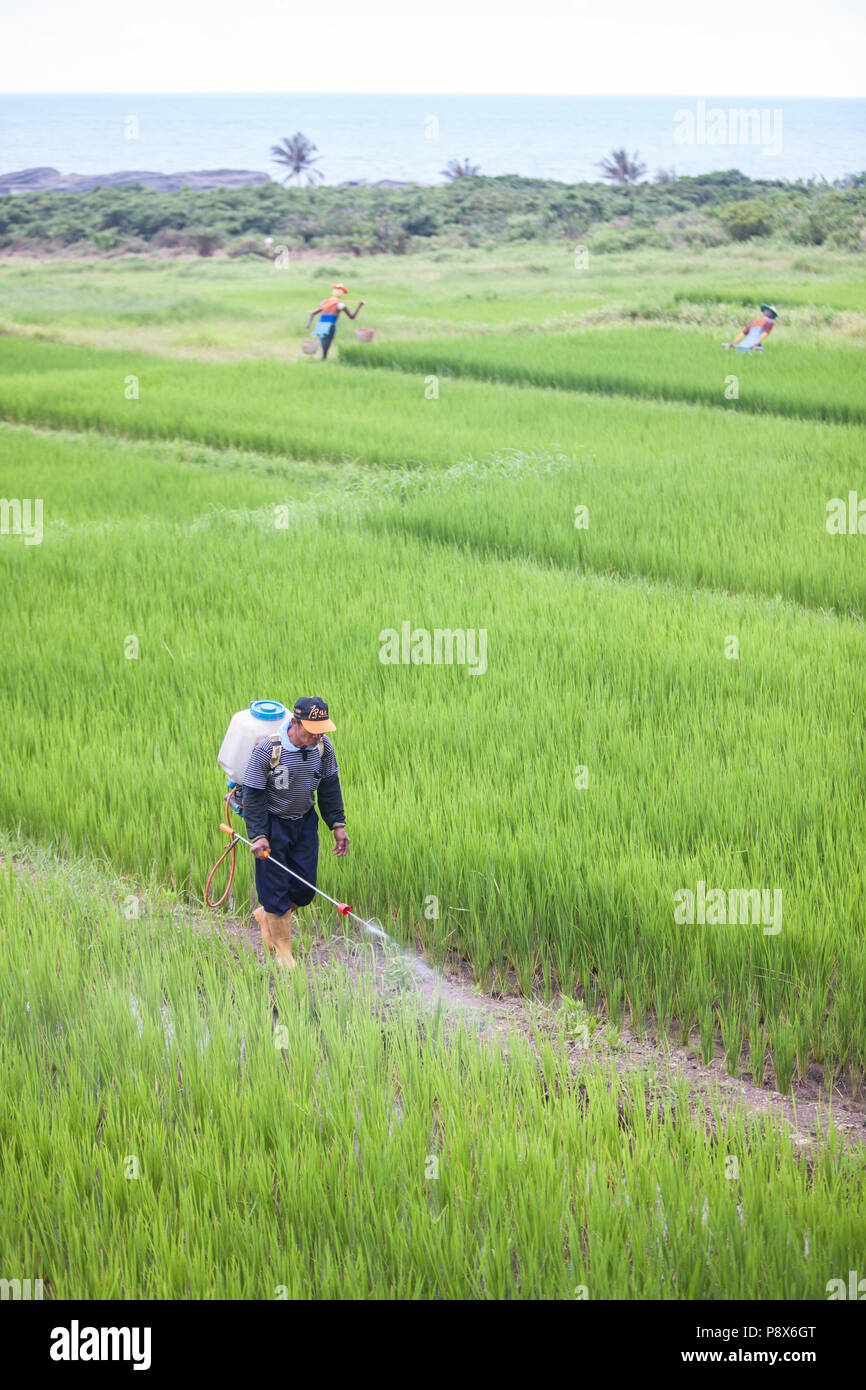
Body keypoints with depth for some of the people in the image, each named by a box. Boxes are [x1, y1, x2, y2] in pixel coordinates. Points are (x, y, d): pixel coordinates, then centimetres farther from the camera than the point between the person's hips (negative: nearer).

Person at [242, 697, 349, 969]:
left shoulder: (324, 747, -11)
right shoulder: (266, 750, -25)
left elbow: (329, 787, 5)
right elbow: (253, 796, -18)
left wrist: (337, 824, 5)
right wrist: (257, 836, -22)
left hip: (305, 821, 5)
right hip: (273, 823, -5)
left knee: (305, 888, 6)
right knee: (275, 886, 1)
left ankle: (266, 915, 35)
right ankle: (282, 947, 19)